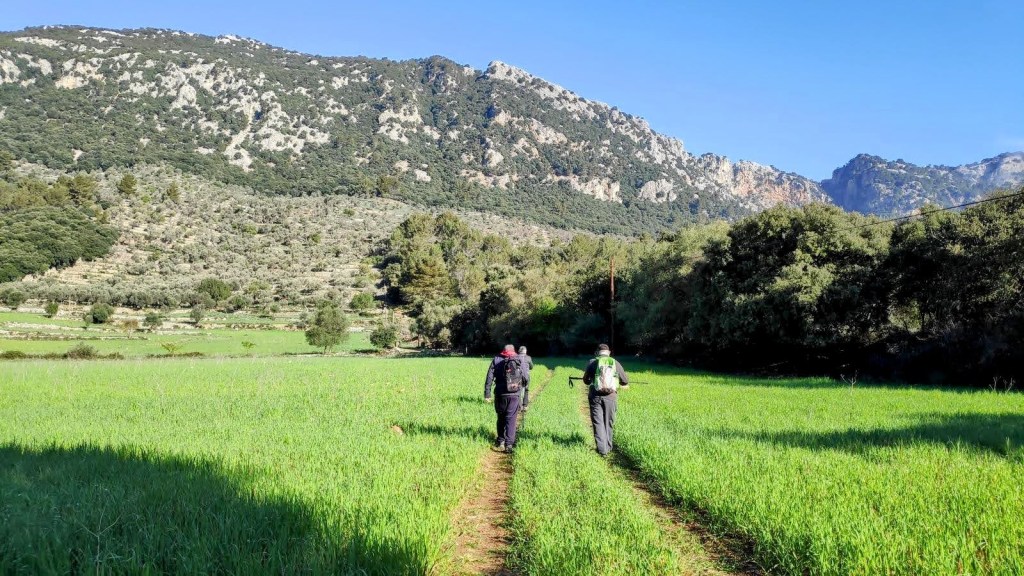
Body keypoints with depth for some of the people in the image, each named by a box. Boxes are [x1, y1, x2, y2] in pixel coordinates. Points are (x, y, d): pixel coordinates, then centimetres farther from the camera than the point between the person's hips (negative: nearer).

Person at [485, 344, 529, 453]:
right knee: (511, 419, 1)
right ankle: (509, 443, -7)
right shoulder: (520, 361, 1)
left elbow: (489, 378, -3)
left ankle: (501, 441, 25)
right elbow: (526, 378, 2)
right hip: (514, 395, -1)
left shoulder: (496, 360, 2)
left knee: (501, 418, 17)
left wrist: (487, 394, -2)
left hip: (500, 394, 1)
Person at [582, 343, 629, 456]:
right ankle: (608, 447, 22)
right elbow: (625, 381, 12)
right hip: (611, 396, 1)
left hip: (595, 396, -1)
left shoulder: (593, 363, 2)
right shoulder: (615, 363, 6)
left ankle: (602, 449, -3)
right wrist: (620, 382, 35)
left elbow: (586, 380, 11)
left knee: (598, 423, 4)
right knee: (608, 423, 16)